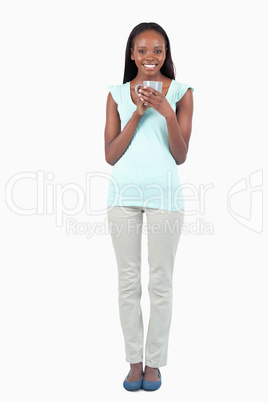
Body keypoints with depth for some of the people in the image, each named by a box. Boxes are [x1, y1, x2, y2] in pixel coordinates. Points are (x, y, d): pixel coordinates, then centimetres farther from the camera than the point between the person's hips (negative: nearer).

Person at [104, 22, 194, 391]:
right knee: (128, 281, 5)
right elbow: (110, 156, 1)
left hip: (164, 193, -1)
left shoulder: (180, 93, 5)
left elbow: (181, 156, 0)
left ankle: (155, 362, 18)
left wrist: (167, 112, -13)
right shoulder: (117, 95, 9)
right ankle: (134, 360, 19)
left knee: (160, 282, 3)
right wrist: (137, 113, -9)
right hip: (124, 193, 2)